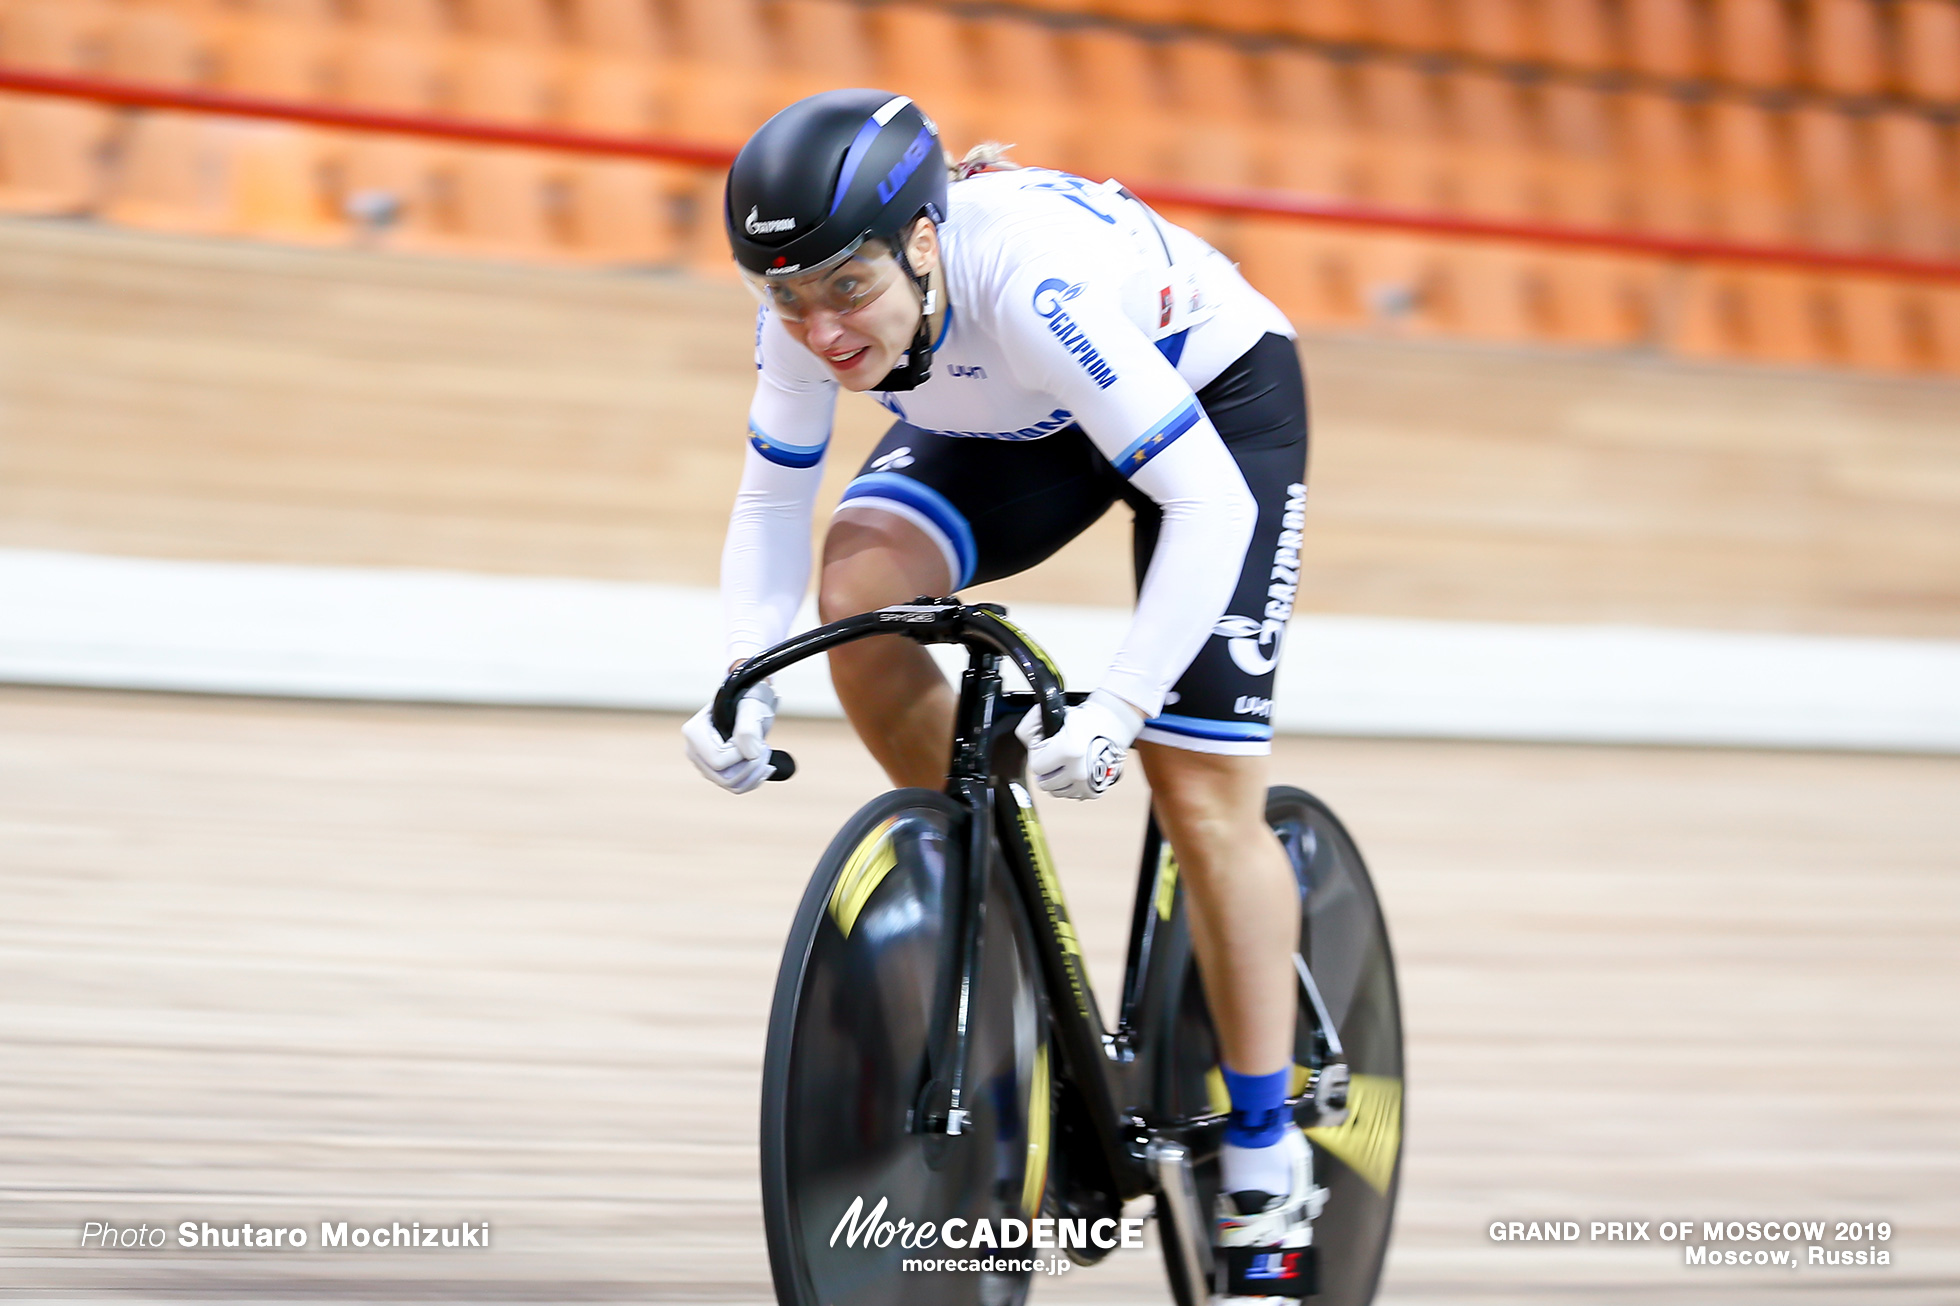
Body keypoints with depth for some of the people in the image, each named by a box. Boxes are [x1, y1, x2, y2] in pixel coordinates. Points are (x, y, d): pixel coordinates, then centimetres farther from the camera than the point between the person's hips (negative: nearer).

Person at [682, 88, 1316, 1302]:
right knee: (862, 584, -23)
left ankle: (1267, 1158, 5)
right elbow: (773, 499, -12)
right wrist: (748, 685, -27)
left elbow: (1208, 503, -40)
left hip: (1215, 392, -5)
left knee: (1205, 800, -9)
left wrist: (1116, 710, -47)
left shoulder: (1030, 280, -42)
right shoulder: (813, 303, -25)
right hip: (1028, 420, 5)